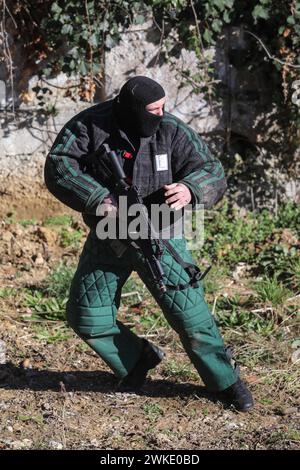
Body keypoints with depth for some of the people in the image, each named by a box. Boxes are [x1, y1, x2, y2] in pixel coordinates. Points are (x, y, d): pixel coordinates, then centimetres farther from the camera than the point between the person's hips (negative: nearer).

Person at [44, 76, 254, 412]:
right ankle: (138, 359, 27)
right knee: (86, 317, 3)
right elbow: (58, 167, -20)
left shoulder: (171, 131, -13)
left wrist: (189, 189, -35)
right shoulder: (90, 125, -13)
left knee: (188, 309, -8)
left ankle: (225, 381, 10)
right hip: (108, 238, 2)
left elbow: (212, 173, -11)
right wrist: (100, 201, -32)